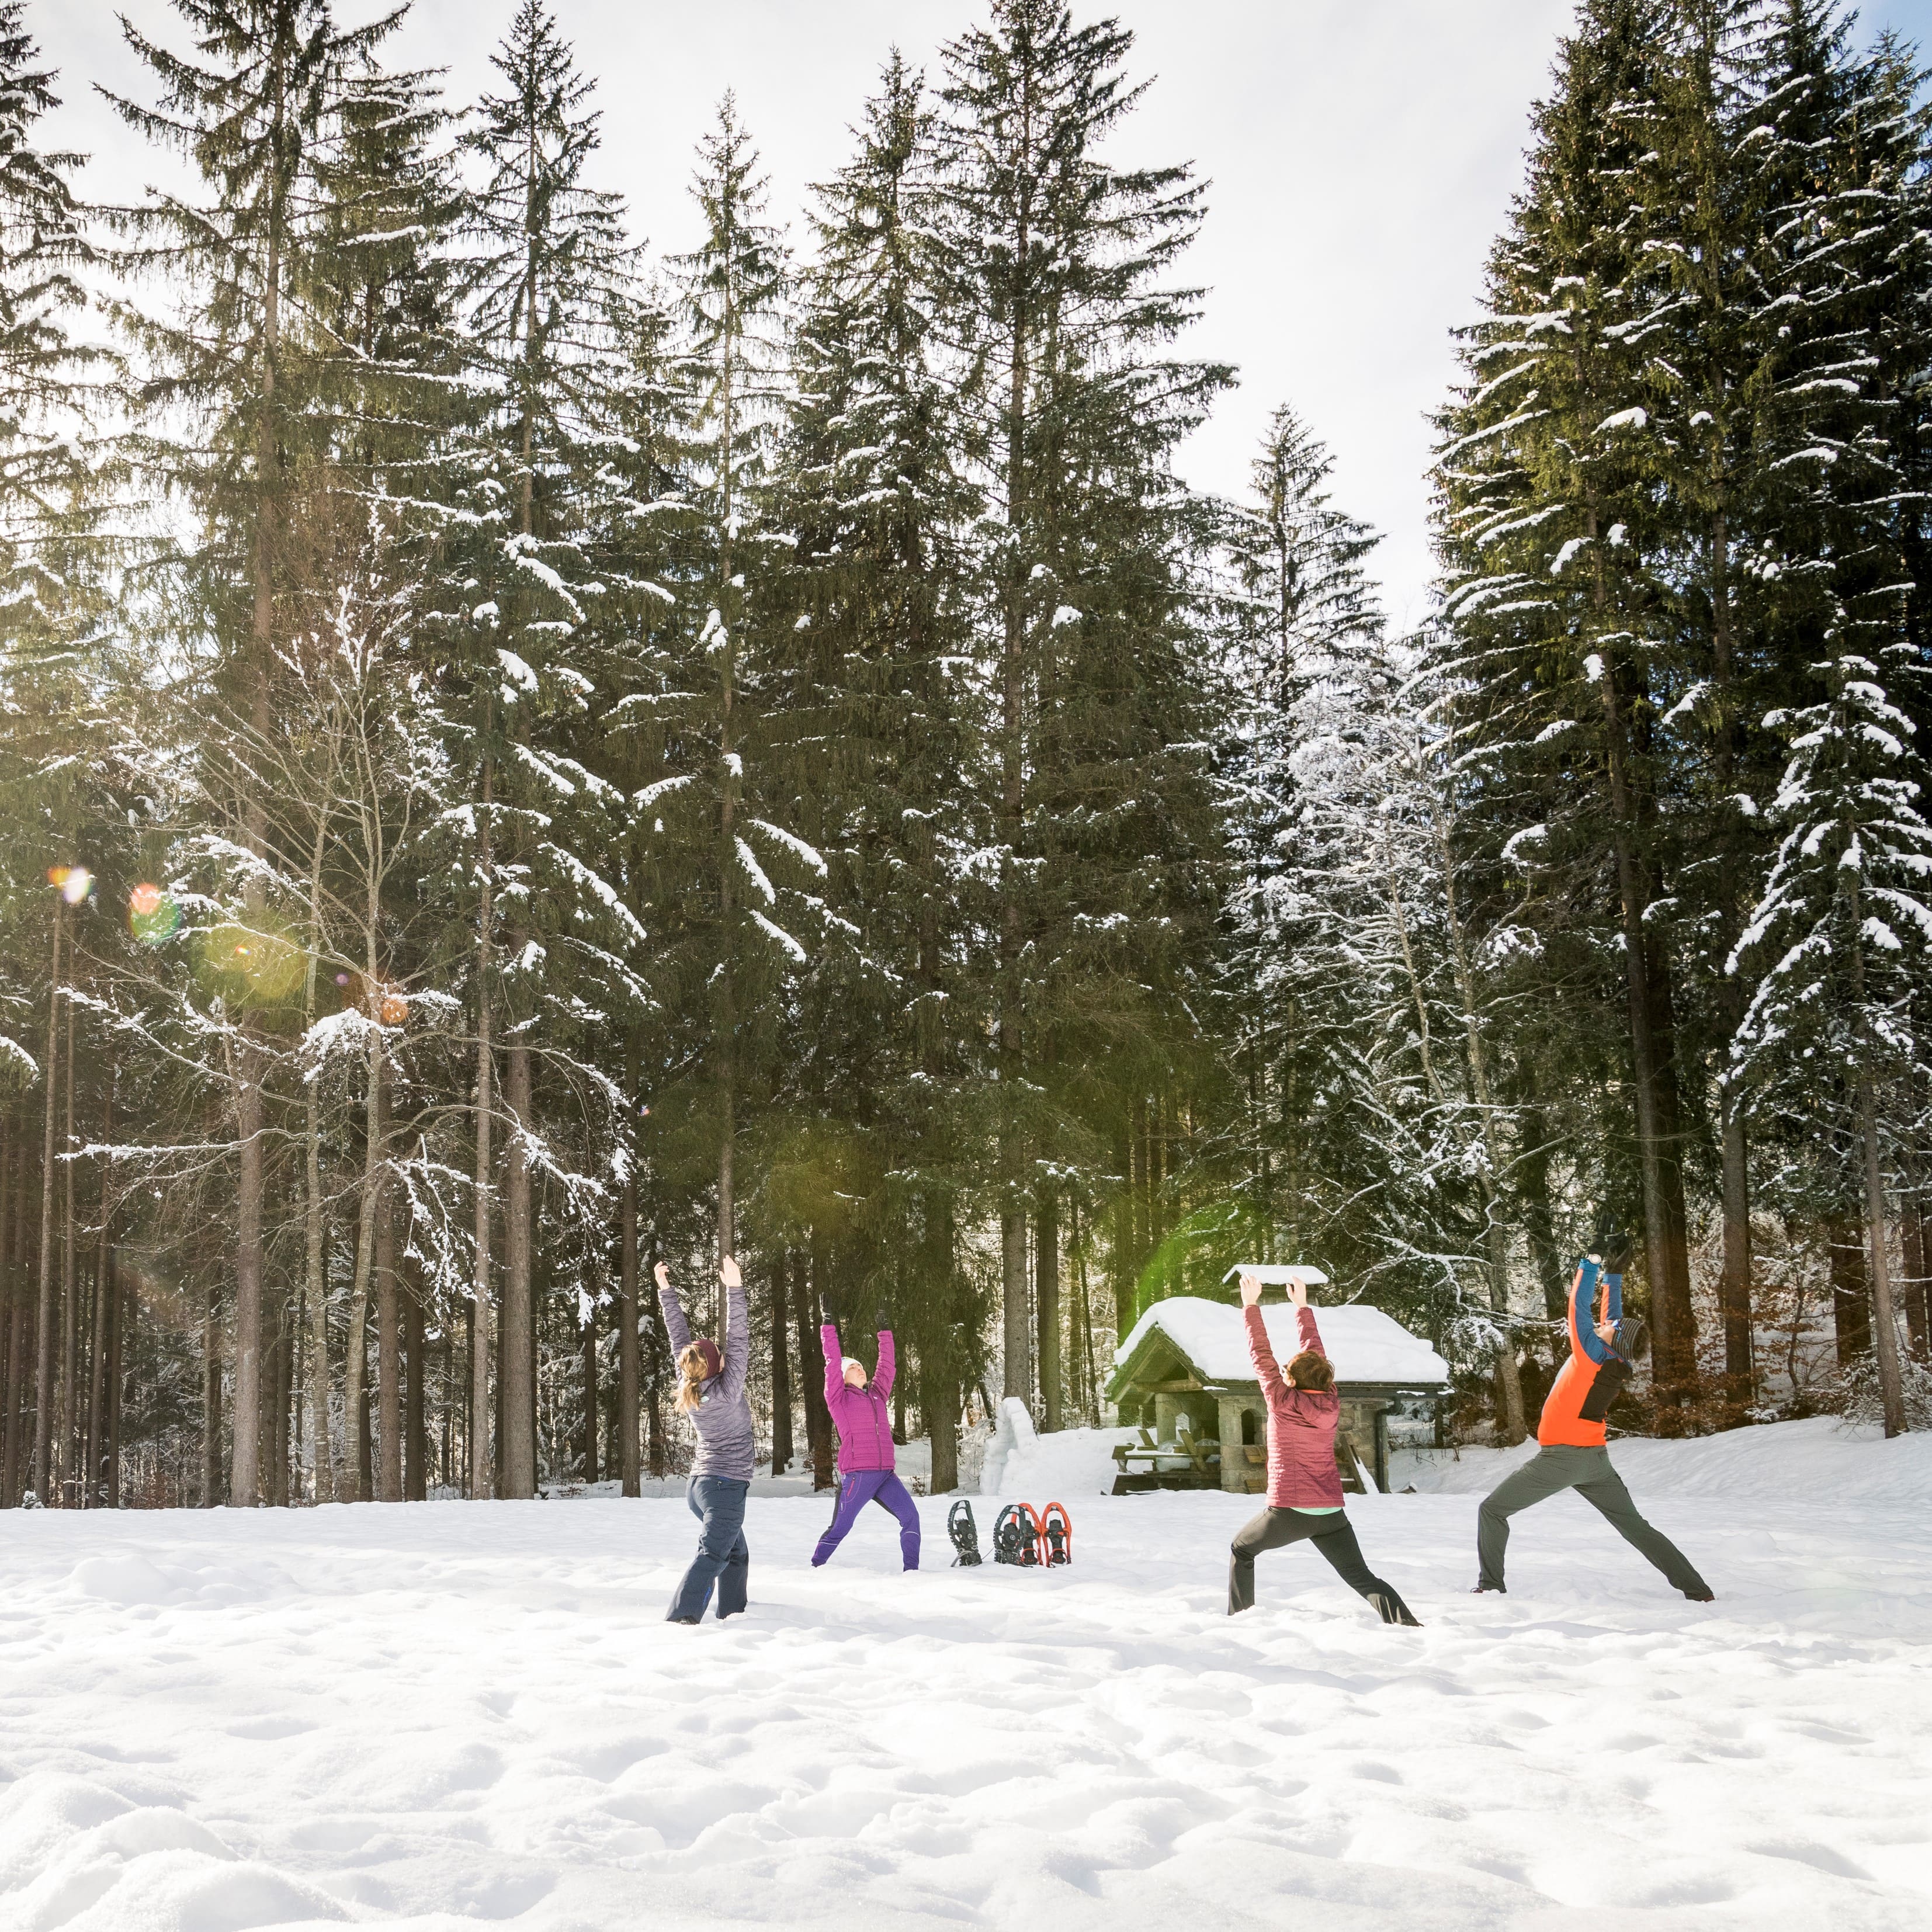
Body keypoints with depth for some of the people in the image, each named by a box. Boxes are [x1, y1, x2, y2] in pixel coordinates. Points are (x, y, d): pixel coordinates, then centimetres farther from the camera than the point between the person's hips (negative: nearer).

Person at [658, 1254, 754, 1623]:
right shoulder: (726, 1392, -18)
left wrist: (665, 1290, 7)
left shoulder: (689, 1390, -2)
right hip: (728, 1484, -8)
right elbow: (738, 1342, -23)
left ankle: (731, 1614, 24)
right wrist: (734, 1288, -27)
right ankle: (679, 1619, -25)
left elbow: (679, 1336, 3)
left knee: (737, 1553, 21)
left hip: (701, 1482, 8)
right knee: (711, 1556, -14)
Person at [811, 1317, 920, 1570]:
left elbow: (887, 1365, 25)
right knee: (839, 1528, -2)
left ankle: (911, 1569, -6)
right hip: (857, 1474, -5)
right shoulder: (839, 1398, 5)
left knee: (910, 1515, -9)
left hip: (885, 1473, 5)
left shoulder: (876, 1395, 20)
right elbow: (832, 1362, -2)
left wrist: (885, 1333, 27)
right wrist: (829, 1328, -4)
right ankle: (815, 1568, 13)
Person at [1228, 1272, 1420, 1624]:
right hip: (1331, 1513, 3)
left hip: (1288, 1512, -3)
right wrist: (1302, 1305, 24)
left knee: (1242, 1550, 23)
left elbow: (1261, 1355, -3)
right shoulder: (1331, 1404, 2)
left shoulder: (1283, 1403, -9)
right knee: (1361, 1577, 1)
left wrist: (1251, 1305, 4)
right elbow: (1316, 1353, 14)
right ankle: (1405, 1622, -22)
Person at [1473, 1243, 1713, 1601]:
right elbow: (1609, 1313, 15)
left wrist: (1592, 1263, -5)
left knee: (1492, 1510, 5)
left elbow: (1579, 1306, -13)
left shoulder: (1593, 1354, -19)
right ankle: (1696, 1589, 8)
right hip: (1596, 1460, 7)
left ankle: (1490, 1583, 1)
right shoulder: (1618, 1359, -1)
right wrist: (1613, 1275, 19)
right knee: (1635, 1528, 13)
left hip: (1560, 1457, -7)